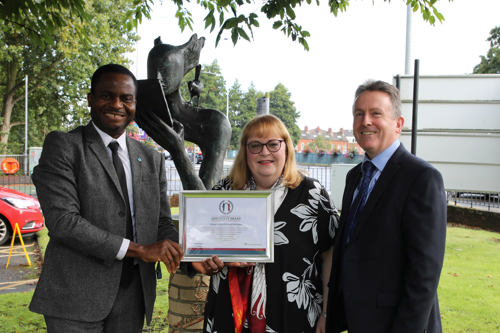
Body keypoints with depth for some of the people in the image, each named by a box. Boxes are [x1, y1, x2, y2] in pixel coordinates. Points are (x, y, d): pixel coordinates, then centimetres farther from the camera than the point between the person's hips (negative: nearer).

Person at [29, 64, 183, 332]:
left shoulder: (152, 159, 12)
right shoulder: (62, 146, -4)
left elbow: (162, 223, 11)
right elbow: (62, 220, -15)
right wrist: (138, 249, -16)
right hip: (77, 297, -4)